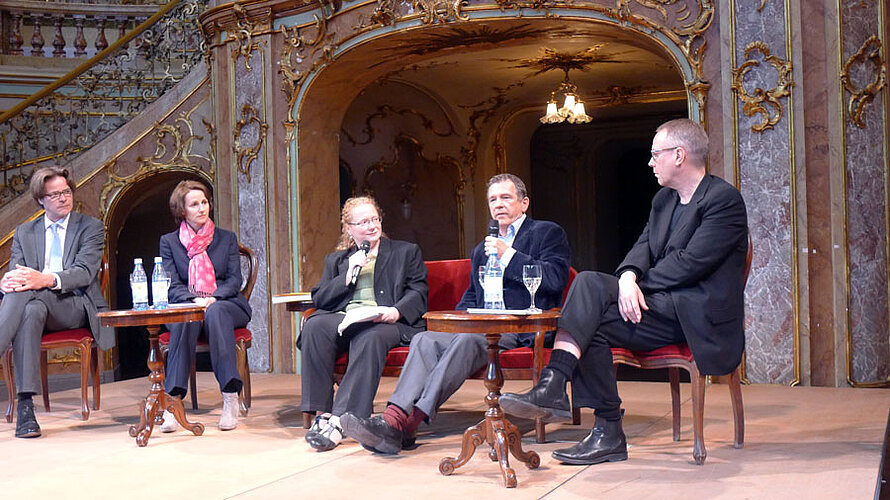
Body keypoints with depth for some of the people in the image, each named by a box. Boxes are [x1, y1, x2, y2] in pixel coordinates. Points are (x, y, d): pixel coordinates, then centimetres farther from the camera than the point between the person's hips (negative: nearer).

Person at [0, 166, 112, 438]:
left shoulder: (91, 227, 10)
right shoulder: (24, 232, 21)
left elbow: (85, 273, -6)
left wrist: (46, 279, -27)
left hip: (76, 306, -2)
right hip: (37, 303, 2)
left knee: (28, 292, -34)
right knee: (31, 311, -36)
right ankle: (25, 405, -44)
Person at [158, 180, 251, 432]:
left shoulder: (227, 238, 16)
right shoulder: (169, 241, 13)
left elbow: (234, 280, 6)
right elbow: (172, 286, 3)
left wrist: (214, 298, -15)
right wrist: (194, 300, -18)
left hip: (226, 305, 0)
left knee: (215, 313, -36)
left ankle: (230, 399, -43)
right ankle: (173, 401, -44)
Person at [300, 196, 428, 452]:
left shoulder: (407, 252, 21)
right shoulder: (335, 260, 28)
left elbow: (418, 293, 7)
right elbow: (319, 298, 15)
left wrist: (395, 312, -14)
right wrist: (349, 275, 2)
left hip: (384, 321, -3)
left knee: (370, 336, -39)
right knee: (314, 326, -31)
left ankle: (340, 419, -43)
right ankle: (321, 412, -29)